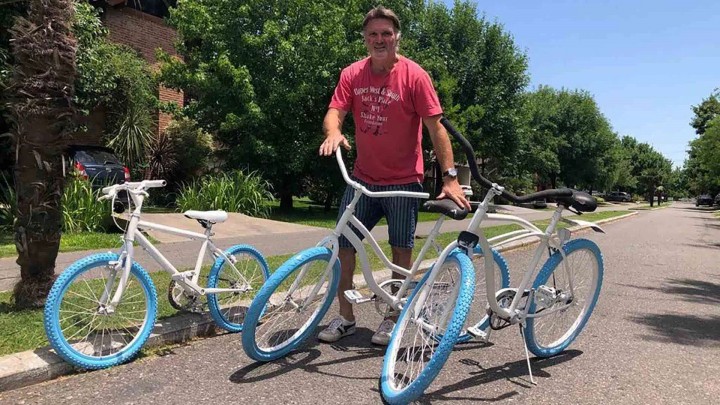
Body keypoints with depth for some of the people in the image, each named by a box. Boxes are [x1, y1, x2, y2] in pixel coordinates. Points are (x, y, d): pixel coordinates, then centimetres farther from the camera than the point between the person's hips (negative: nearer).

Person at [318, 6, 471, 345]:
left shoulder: (414, 75, -10)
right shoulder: (352, 75, 1)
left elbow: (436, 127, -12)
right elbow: (334, 112, -6)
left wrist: (450, 177, -18)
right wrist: (333, 133, -31)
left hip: (403, 181, -3)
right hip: (362, 178, 4)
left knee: (401, 249, 5)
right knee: (343, 244, 4)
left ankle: (393, 319, 23)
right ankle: (345, 318, 20)